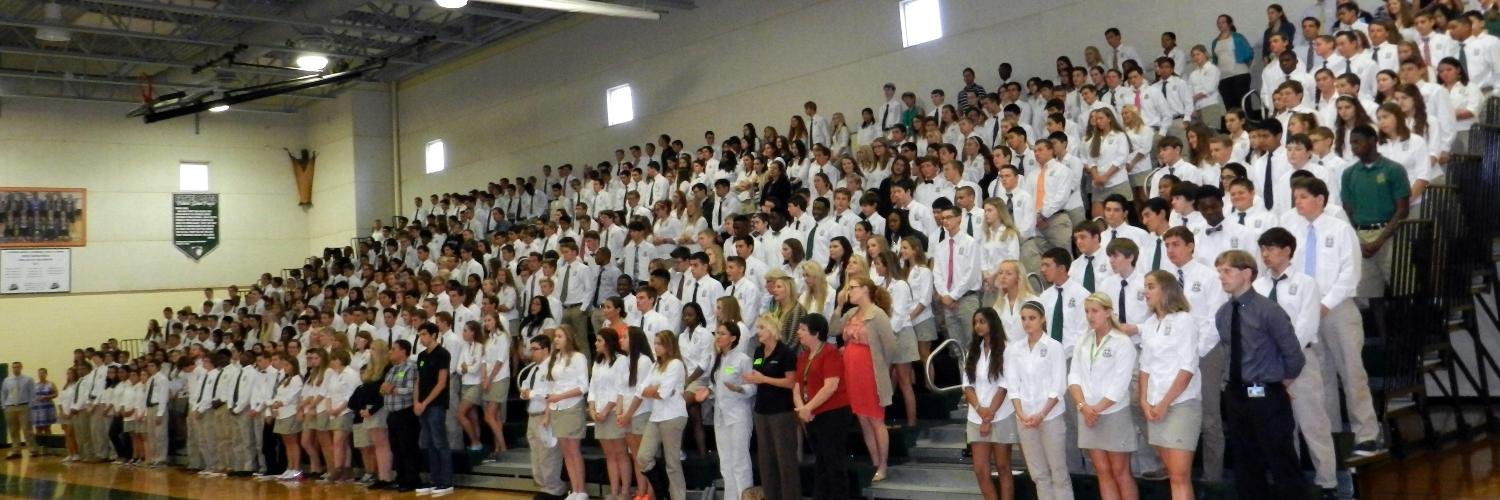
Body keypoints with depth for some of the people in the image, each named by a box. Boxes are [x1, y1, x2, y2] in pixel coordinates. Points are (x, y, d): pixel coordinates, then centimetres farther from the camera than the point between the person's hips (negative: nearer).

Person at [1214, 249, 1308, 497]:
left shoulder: (1268, 310, -14)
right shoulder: (1222, 315, 5)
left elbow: (1293, 353, -8)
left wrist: (1282, 383, 4)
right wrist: (1233, 383, 10)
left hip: (1266, 397, -6)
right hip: (1234, 396, 6)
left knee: (1282, 464, 2)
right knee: (1246, 467, 14)